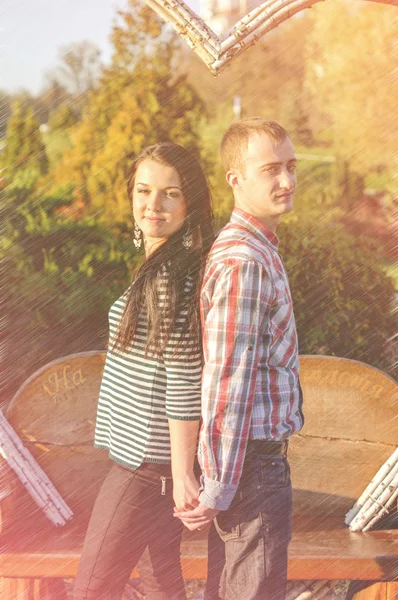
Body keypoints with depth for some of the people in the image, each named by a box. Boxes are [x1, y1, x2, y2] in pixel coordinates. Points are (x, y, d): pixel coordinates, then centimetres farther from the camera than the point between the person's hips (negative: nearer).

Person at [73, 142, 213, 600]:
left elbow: (183, 381, -22)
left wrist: (182, 474, -20)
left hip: (147, 462, -10)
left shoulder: (171, 276, -19)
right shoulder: (163, 268, 11)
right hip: (156, 459, 10)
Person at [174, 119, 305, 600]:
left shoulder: (252, 248, 12)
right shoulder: (243, 263, -21)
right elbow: (226, 382, -23)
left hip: (259, 449, 10)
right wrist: (216, 490, -20)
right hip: (253, 461, -10)